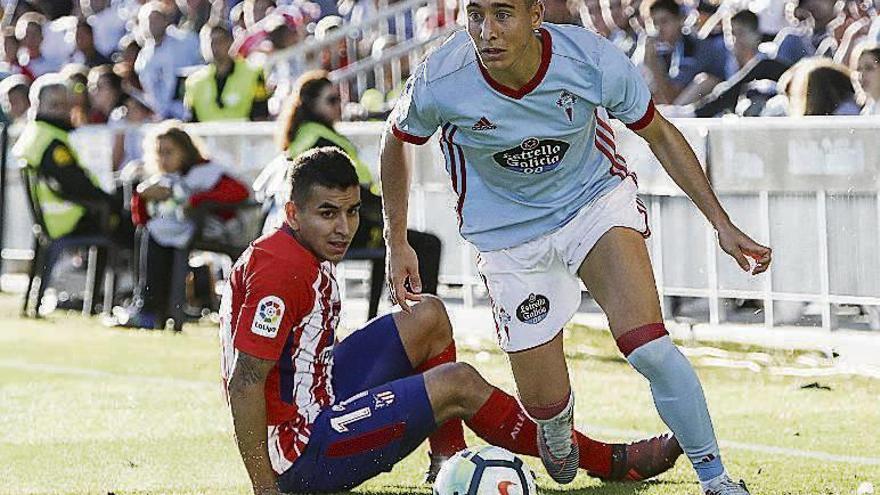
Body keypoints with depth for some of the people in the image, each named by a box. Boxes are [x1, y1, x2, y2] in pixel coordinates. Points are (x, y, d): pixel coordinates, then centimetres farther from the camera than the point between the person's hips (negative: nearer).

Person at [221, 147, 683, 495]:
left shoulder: (310, 256, 8)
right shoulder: (280, 269, -23)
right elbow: (244, 381, -27)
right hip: (301, 453, -11)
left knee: (429, 317, 13)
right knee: (457, 384, -11)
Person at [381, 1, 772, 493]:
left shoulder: (594, 61, -26)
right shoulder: (439, 83, -26)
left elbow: (660, 134, -6)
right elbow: (396, 141, -1)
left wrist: (721, 223, -7)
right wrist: (397, 244, 2)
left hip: (597, 199, -1)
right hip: (509, 236, 1)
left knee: (649, 349, -24)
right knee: (545, 403, -1)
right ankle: (558, 435, 39)